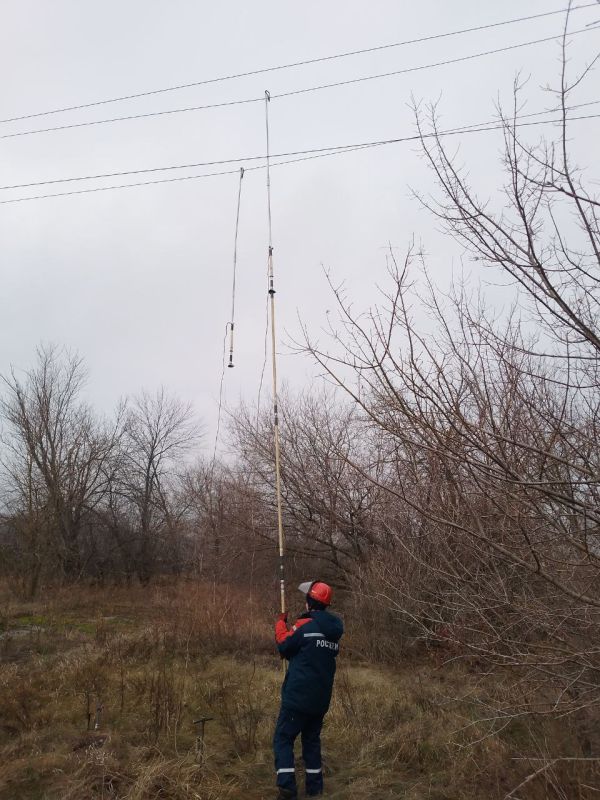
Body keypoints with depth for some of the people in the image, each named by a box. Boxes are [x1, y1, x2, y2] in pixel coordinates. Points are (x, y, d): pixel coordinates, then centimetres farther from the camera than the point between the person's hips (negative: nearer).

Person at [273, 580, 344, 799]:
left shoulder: (306, 625, -16)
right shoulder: (334, 629, 7)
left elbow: (285, 647, -5)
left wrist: (281, 623, 9)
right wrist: (294, 627, 14)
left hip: (298, 695, -7)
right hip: (321, 697, 7)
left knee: (283, 738, 2)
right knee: (312, 739, 20)